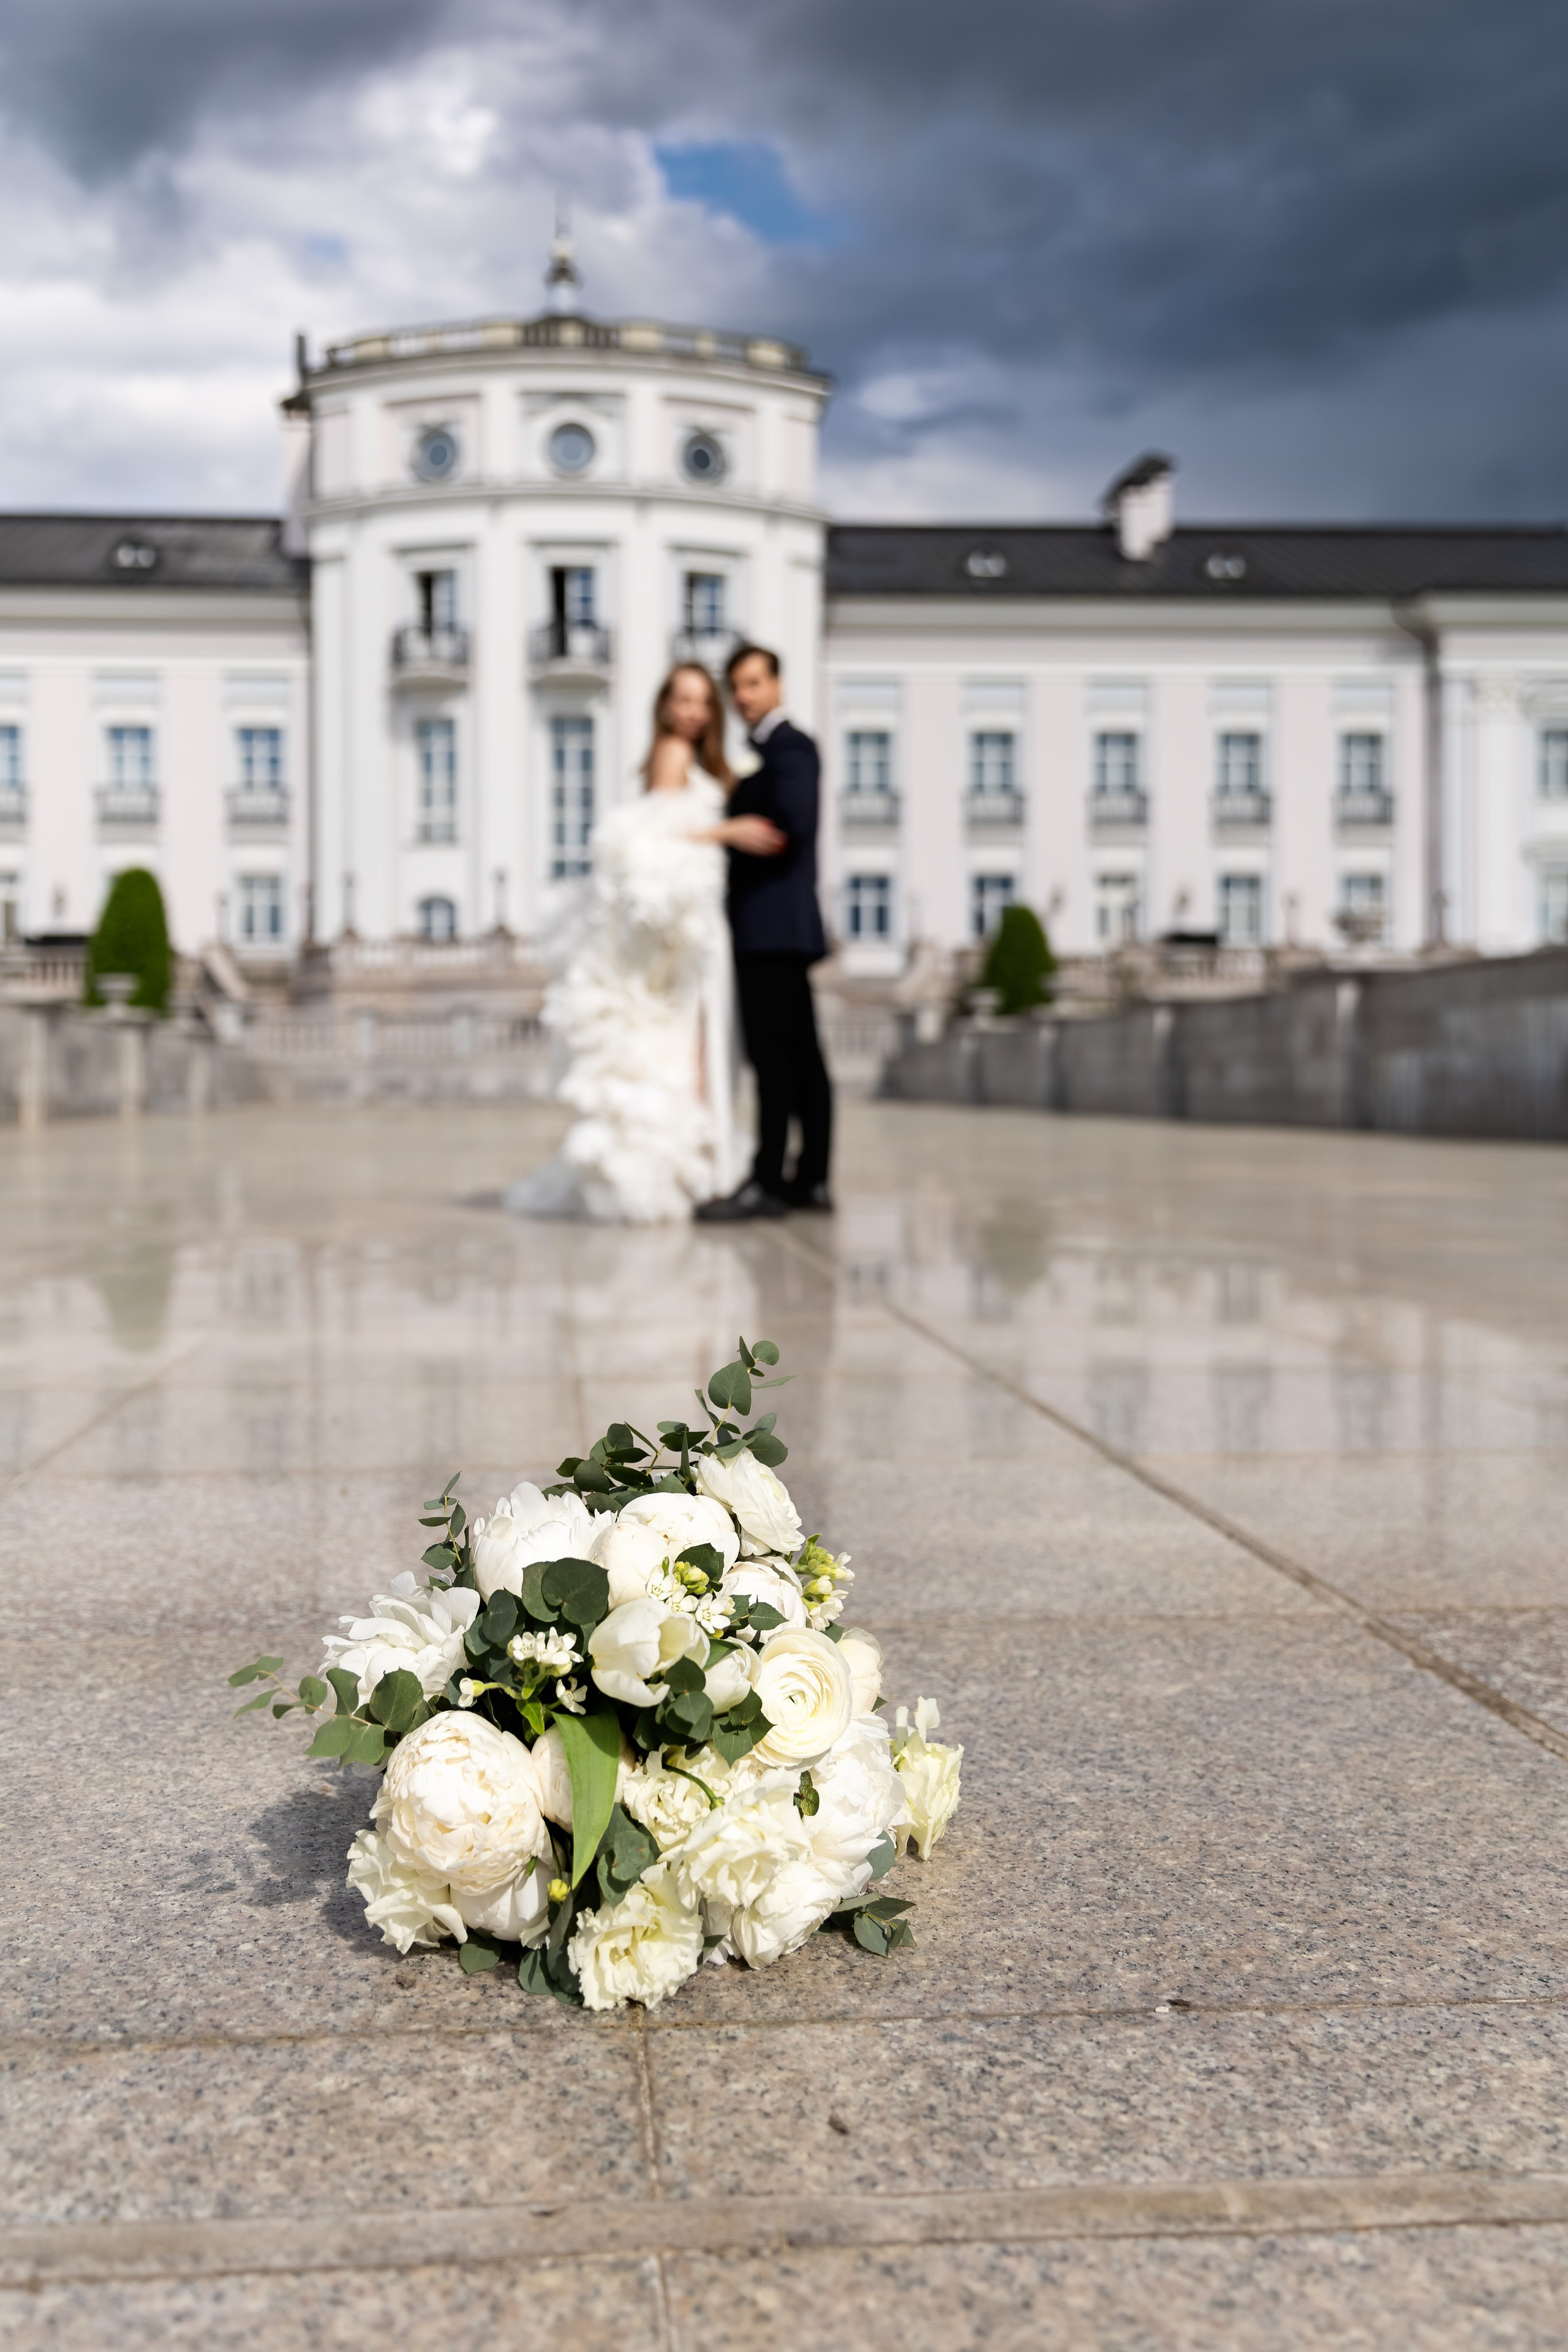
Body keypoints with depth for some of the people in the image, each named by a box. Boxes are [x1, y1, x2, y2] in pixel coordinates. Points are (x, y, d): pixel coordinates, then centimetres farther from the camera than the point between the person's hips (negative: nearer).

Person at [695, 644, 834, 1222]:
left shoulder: (788, 746, -7)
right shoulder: (767, 750, 23)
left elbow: (793, 827, -21)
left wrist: (725, 833, -11)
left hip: (773, 927, -10)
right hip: (777, 929, 10)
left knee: (772, 1056, -11)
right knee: (799, 1056, 8)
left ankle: (767, 1182, -12)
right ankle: (811, 1180, 10)